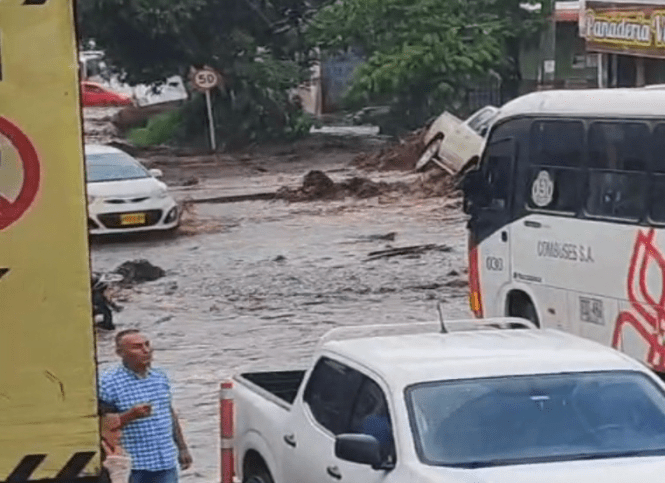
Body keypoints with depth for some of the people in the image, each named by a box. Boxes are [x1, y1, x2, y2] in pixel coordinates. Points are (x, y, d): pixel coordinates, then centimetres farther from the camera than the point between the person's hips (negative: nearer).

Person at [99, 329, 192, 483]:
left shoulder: (160, 377, 11)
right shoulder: (108, 382, -10)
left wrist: (182, 448, 23)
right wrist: (130, 415, -26)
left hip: (166, 464, 6)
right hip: (132, 468, -6)